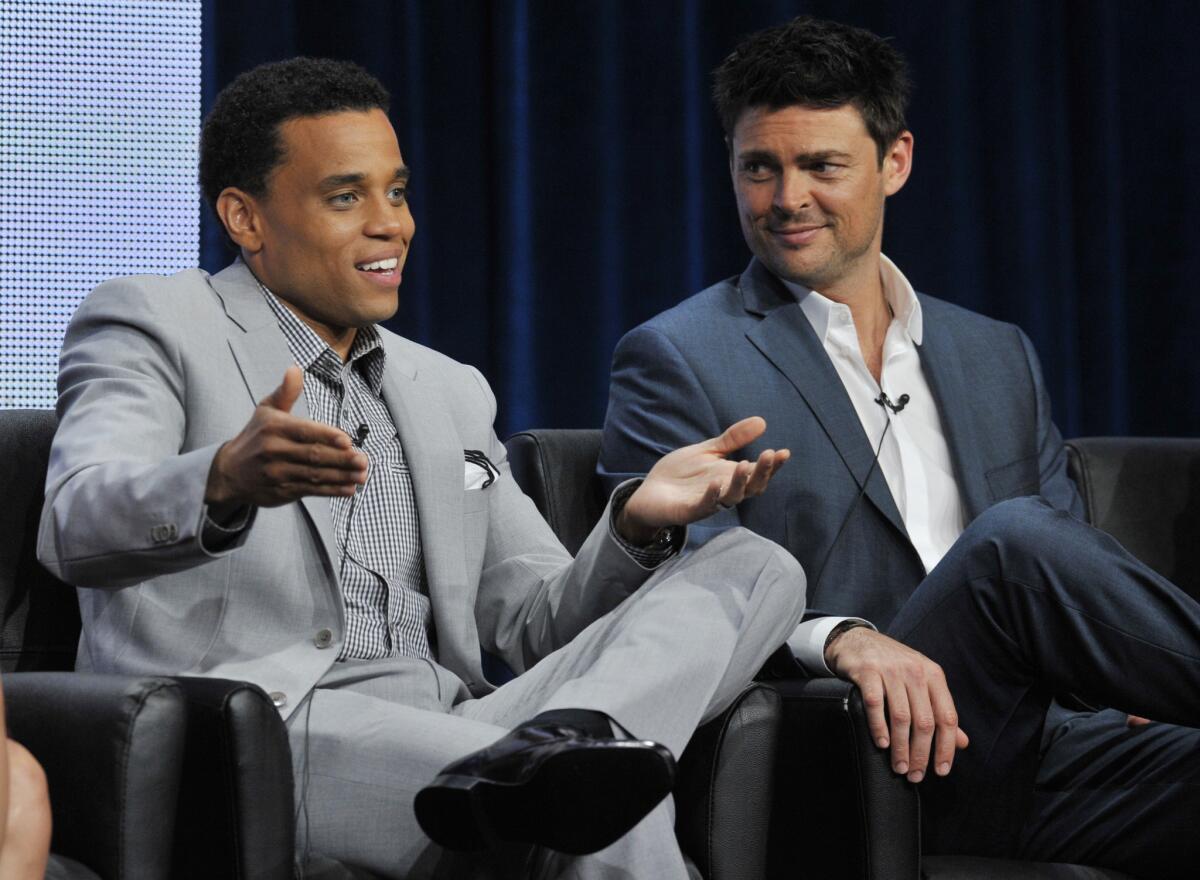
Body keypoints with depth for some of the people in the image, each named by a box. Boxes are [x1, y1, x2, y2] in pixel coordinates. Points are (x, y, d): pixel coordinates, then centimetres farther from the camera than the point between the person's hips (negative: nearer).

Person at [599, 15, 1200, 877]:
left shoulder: (998, 359, 22)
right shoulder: (676, 361, 6)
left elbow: (1083, 567, 21)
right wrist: (840, 638, -27)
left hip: (1030, 742, 4)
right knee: (1017, 540, -31)